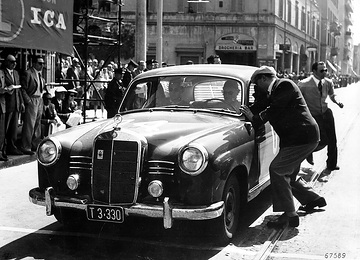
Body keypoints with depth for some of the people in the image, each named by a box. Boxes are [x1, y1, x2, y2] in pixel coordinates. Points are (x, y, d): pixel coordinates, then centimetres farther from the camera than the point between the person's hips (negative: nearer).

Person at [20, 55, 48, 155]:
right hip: (31, 101, -8)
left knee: (38, 124, 14)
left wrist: (46, 92, 8)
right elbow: (23, 89, -14)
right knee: (29, 124, -9)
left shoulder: (40, 74, 14)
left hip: (40, 100, 9)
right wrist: (27, 100, -18)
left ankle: (35, 144, 25)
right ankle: (25, 147, -4)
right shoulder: (28, 74, -12)